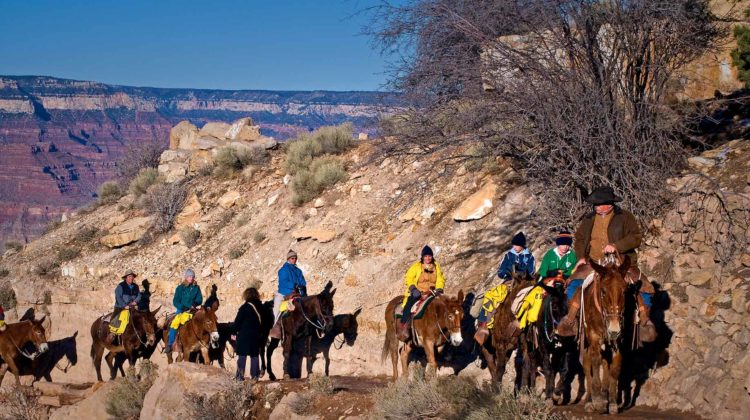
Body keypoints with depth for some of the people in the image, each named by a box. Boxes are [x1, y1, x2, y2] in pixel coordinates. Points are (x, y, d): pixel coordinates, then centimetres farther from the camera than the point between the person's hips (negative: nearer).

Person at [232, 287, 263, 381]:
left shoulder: (245, 307, -11)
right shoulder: (261, 306, 5)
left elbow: (237, 321, -10)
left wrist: (234, 332, -1)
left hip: (244, 335, -5)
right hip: (256, 335, 5)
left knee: (242, 355, -2)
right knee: (255, 356, 10)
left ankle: (240, 375, -6)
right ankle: (255, 375, 8)